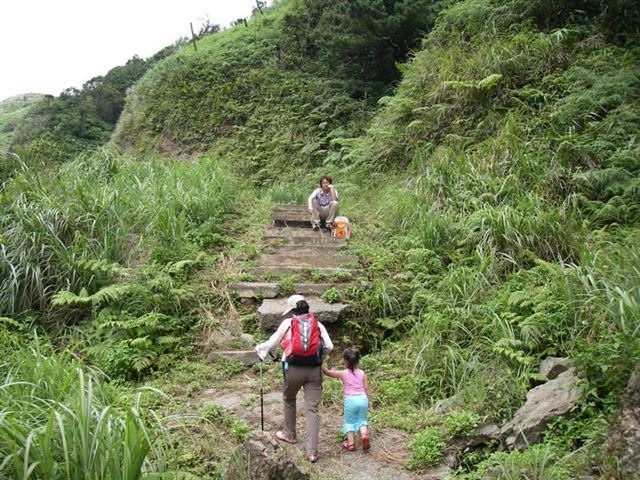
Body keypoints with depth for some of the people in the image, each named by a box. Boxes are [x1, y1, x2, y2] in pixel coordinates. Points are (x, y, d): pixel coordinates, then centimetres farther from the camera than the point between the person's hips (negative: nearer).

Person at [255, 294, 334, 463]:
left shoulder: (288, 323, 3)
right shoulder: (318, 324, 8)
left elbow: (272, 343, 8)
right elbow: (329, 346, -2)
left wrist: (260, 349, 30)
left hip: (294, 368, -1)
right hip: (314, 370, 1)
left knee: (289, 400, 26)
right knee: (312, 409, 3)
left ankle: (289, 434, 43)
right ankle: (312, 451, -1)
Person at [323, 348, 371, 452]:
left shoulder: (343, 373, -2)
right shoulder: (362, 373, 5)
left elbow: (327, 372, 5)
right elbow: (367, 389, 6)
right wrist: (368, 401, 15)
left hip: (350, 400, -2)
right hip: (362, 399, 3)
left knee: (349, 421, 14)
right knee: (361, 420, 19)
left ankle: (351, 442, 5)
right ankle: (364, 435, -6)